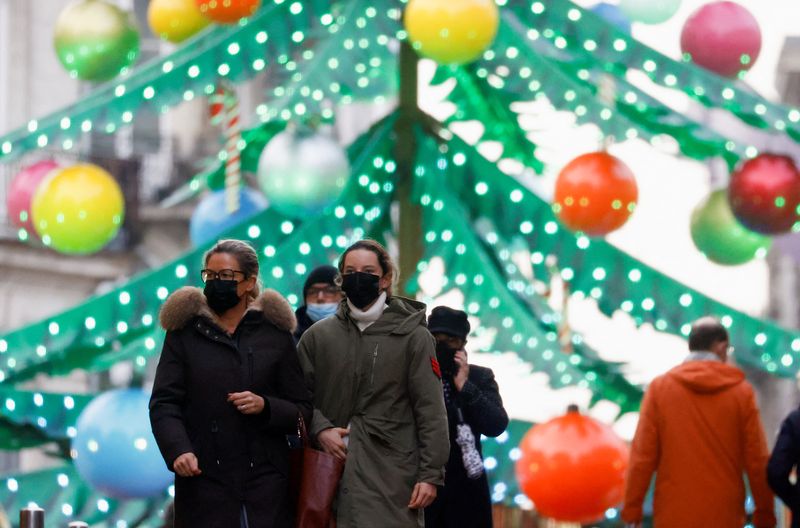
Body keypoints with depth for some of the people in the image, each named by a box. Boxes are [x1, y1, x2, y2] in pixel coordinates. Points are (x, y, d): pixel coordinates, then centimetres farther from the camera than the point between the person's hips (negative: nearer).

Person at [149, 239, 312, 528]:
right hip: (204, 480, 0)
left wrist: (265, 406, -11)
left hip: (265, 482, 0)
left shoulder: (275, 335, 9)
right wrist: (178, 450, -17)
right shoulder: (184, 333, 8)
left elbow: (302, 410, 9)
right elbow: (164, 404, 1)